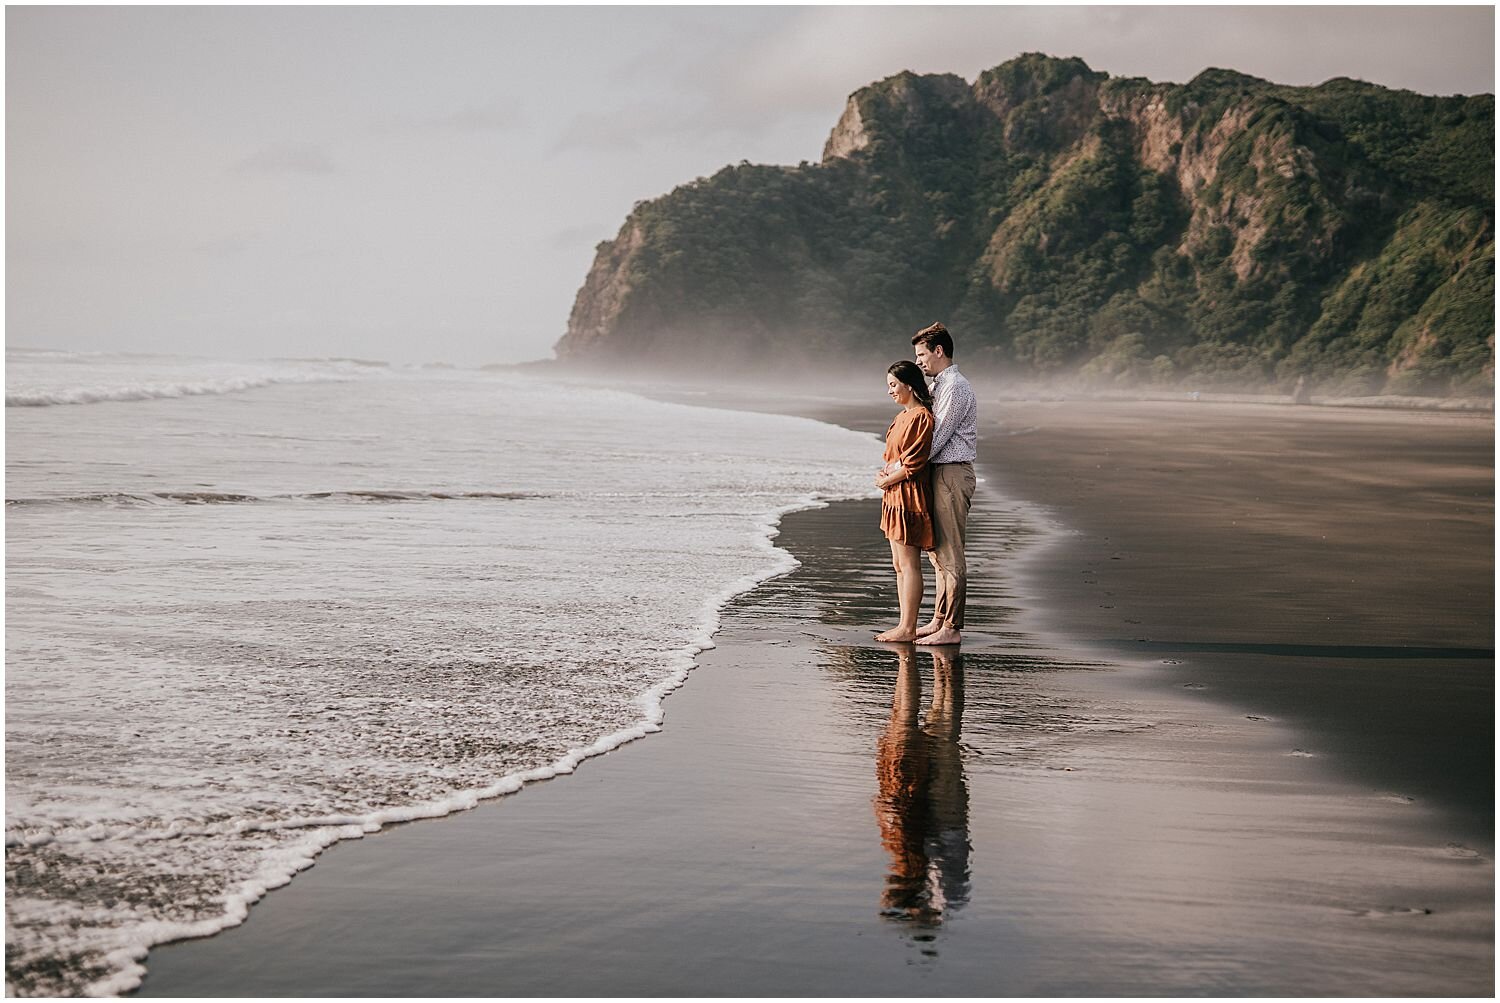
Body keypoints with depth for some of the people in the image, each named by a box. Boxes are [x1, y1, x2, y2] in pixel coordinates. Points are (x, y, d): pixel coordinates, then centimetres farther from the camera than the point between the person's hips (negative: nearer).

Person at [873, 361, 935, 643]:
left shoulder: (921, 417, -14)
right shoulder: (903, 416, 16)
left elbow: (913, 464, -18)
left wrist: (885, 481, -8)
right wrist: (885, 471, 2)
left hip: (909, 495, -10)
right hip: (895, 497, 10)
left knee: (908, 564, -6)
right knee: (900, 565, 11)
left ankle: (908, 628, -3)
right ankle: (905, 625, 15)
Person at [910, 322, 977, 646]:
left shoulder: (955, 388, -14)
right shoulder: (939, 386, 18)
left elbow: (937, 438, -19)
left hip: (951, 474, -11)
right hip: (938, 473, 11)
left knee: (950, 554, -7)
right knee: (937, 551, 14)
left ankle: (951, 628, -5)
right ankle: (939, 621, 21)